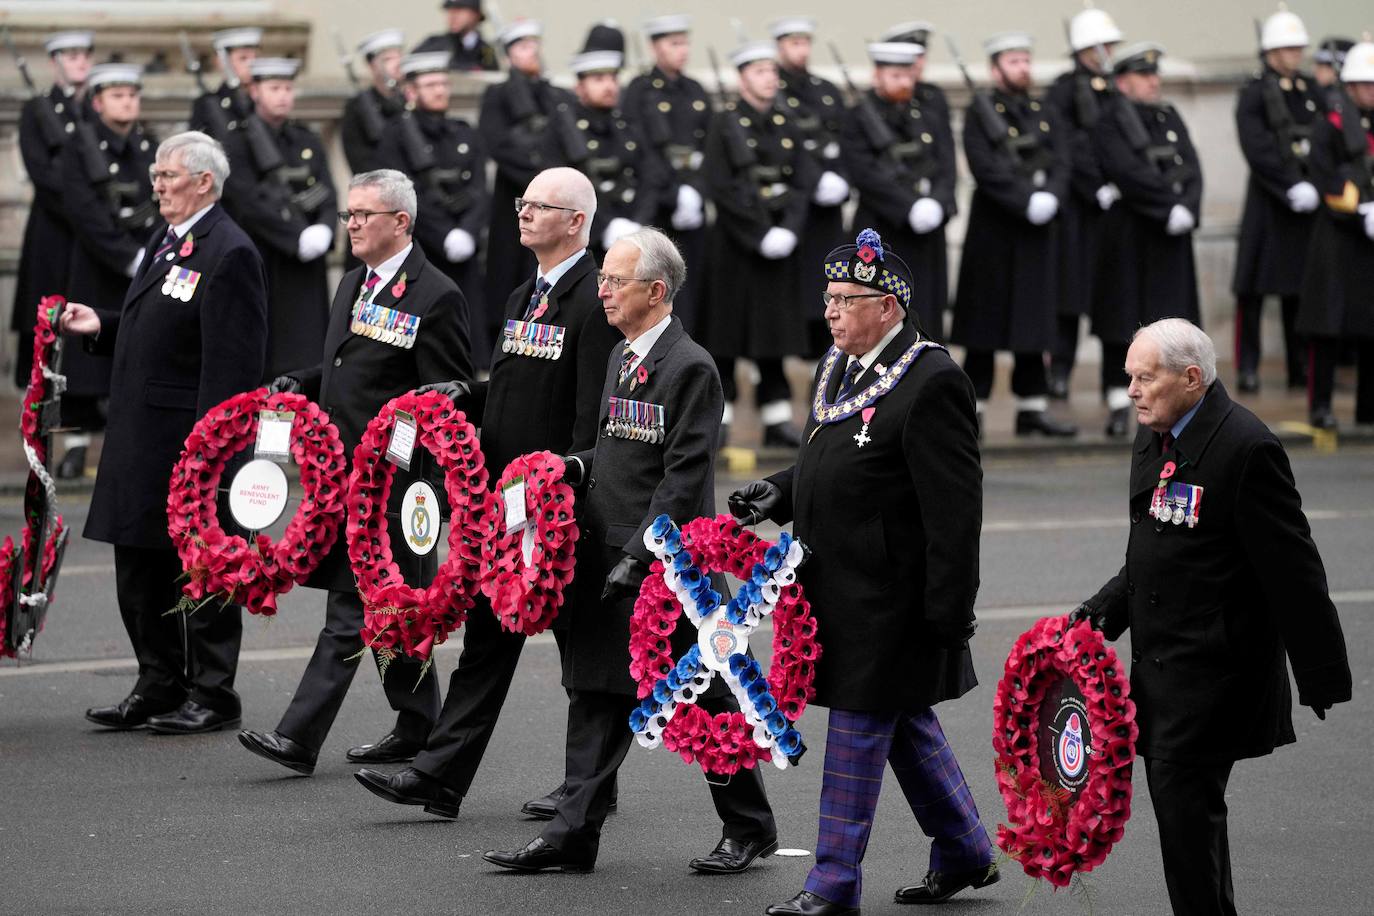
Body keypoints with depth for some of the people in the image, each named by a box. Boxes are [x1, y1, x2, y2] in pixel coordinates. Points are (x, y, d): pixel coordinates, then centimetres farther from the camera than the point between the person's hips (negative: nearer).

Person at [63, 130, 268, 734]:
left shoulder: (229, 254, -15)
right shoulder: (166, 244, 15)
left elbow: (233, 363, -20)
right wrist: (101, 326, 7)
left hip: (195, 438, -10)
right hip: (141, 439, 10)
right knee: (140, 572, 14)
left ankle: (212, 696, 8)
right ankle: (159, 686, 24)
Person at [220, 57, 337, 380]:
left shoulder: (309, 142, 14)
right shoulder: (239, 144, -2)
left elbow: (328, 196, 7)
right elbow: (250, 205, -12)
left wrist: (323, 229, -14)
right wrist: (298, 237, -18)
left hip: (307, 268, 4)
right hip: (262, 267, -4)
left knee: (306, 362, 0)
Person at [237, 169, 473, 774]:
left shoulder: (435, 298, -12)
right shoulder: (354, 283, 15)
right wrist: (301, 383, 9)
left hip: (392, 479, -9)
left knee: (352, 607, -9)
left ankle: (300, 737, -13)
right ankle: (418, 729, 24)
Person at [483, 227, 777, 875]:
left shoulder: (690, 367, -14)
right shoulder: (623, 356, 14)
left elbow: (684, 479, -18)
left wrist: (638, 555, -21)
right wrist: (577, 467, 4)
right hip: (607, 556, 8)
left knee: (707, 700, 3)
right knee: (596, 697, 6)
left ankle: (749, 828, 17)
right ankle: (573, 835, 8)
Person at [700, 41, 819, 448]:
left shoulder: (787, 125, 11)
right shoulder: (724, 124, -4)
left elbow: (806, 182, 6)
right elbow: (720, 189, -11)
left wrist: (788, 231, -9)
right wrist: (761, 234, -14)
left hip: (778, 242, 5)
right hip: (734, 244, -5)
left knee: (775, 331, 7)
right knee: (726, 336, -1)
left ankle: (777, 419, 11)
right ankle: (719, 418, 4)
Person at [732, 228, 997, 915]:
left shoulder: (932, 383, -18)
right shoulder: (838, 370, 10)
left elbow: (954, 508, -19)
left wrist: (949, 610, -20)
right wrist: (779, 493, 3)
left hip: (887, 595, -9)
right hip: (838, 587, 9)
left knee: (858, 729, -2)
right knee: (906, 724, 18)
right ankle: (965, 852, 31)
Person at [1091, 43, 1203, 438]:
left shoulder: (1170, 117, 14)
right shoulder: (1109, 124, -4)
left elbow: (1190, 168, 4)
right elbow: (1129, 175, -16)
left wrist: (1187, 209, -13)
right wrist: (1171, 204, -19)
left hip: (1171, 234, 5)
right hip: (1129, 237, -5)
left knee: (1172, 318, 3)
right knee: (1123, 322, -1)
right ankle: (1119, 406, 5)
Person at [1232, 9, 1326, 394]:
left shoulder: (1312, 92, 13)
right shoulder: (1254, 94, -3)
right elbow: (1258, 151, -12)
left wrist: (1316, 187, -5)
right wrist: (1292, 187, -19)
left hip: (1308, 199, 5)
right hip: (1268, 202, -5)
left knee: (1300, 287, 8)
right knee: (1253, 289, -3)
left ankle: (1301, 367, 14)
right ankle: (1247, 368, 0)